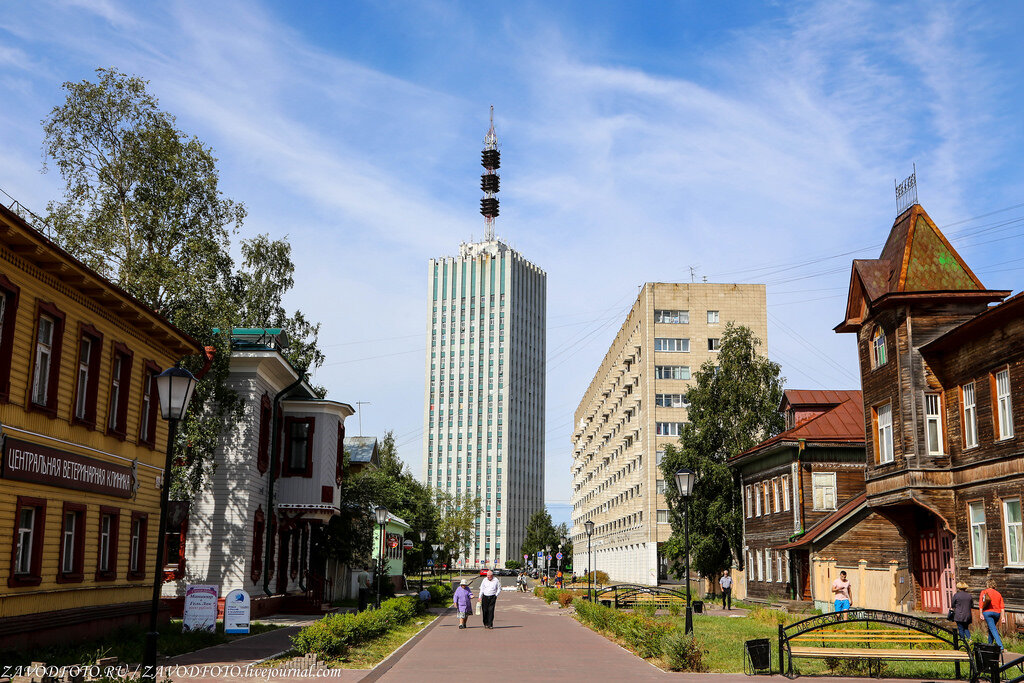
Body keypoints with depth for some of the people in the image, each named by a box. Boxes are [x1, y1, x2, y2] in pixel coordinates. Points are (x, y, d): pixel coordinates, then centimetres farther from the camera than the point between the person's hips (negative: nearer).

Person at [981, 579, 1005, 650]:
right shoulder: (998, 594, 16)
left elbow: (981, 603, -4)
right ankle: (990, 645, 24)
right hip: (997, 613, 4)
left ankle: (1000, 646, -23)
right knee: (991, 629, 20)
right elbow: (1002, 607, 8)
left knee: (993, 629, -10)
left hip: (987, 612, -4)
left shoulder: (984, 592, 6)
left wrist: (981, 613, -4)